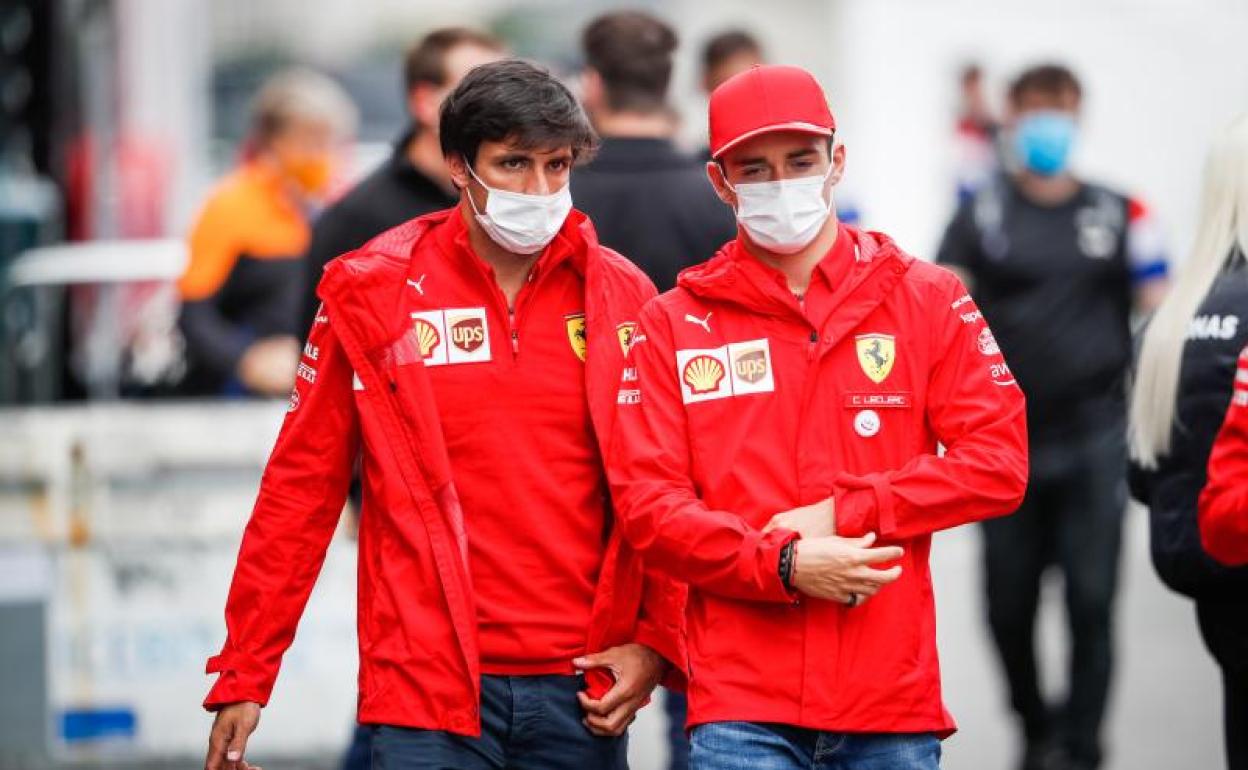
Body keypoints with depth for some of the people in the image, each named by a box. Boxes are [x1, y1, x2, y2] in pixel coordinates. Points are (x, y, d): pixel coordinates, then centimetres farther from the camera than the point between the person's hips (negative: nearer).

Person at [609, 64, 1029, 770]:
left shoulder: (928, 299, 9)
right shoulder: (677, 325, 8)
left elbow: (1000, 461, 1)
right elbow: (646, 501, 0)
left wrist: (843, 513, -9)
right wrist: (784, 563, -15)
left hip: (894, 699, 1)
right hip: (742, 706, -1)